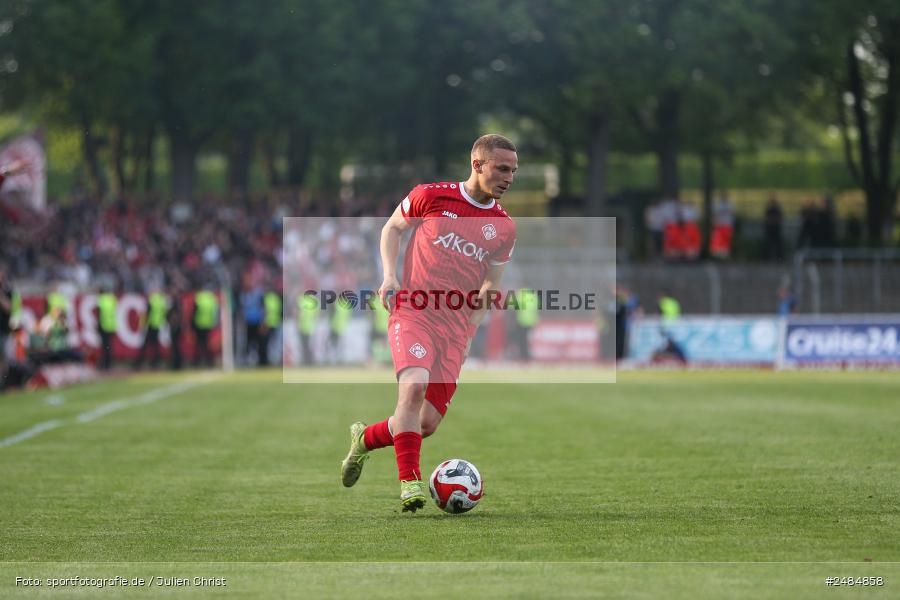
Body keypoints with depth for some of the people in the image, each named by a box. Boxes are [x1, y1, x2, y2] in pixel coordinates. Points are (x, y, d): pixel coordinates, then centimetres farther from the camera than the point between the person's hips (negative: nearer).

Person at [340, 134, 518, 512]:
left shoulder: (504, 229, 9)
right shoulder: (431, 196, 0)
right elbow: (392, 227, 15)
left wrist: (470, 332, 6)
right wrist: (389, 275, 0)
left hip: (455, 327, 4)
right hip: (413, 311, -4)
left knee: (428, 424, -1)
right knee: (414, 386, -29)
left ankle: (365, 439, 27)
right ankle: (410, 481, -24)